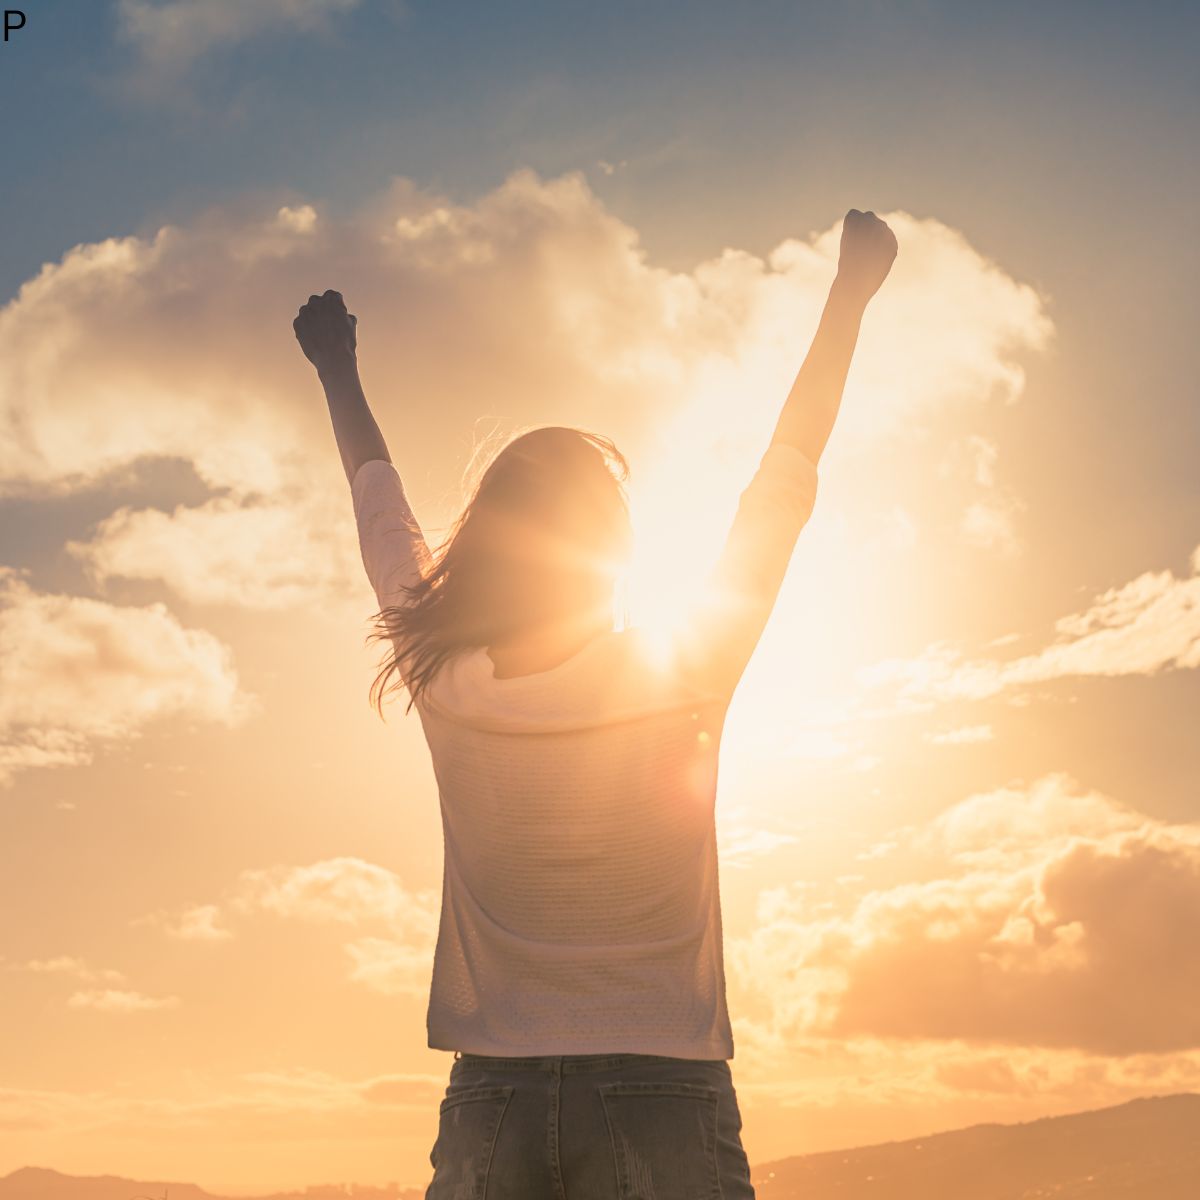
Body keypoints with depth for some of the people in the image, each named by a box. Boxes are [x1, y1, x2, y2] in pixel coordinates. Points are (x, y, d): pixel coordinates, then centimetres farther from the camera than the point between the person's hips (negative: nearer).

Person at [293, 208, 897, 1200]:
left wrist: (338, 374, 30)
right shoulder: (683, 685, -10)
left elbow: (382, 509, 12)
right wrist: (851, 293, 13)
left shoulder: (446, 689, -4)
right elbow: (786, 482, 1)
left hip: (490, 1107, 3)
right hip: (661, 1098, -2)